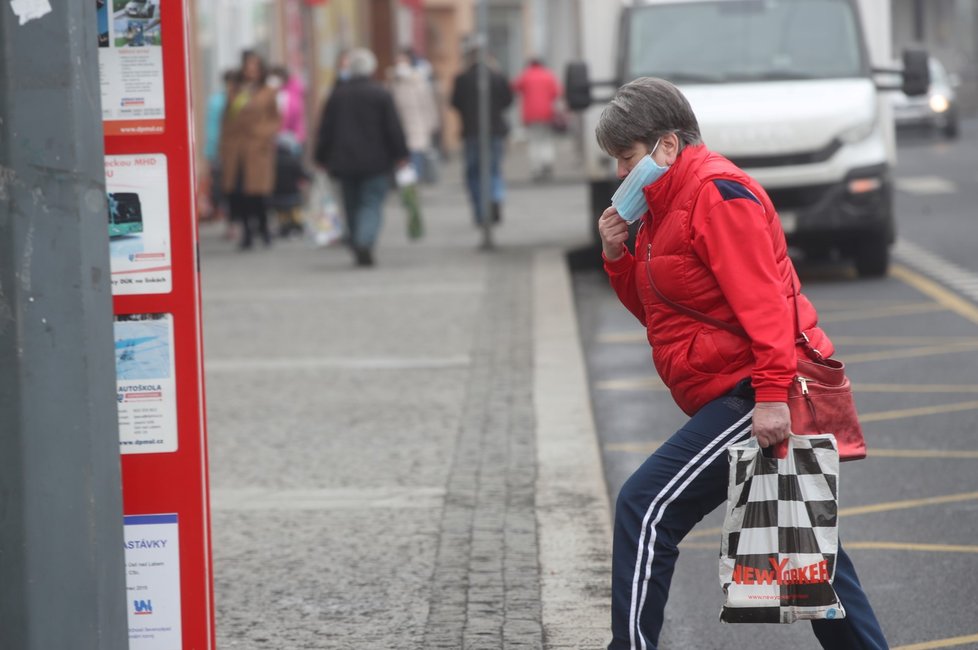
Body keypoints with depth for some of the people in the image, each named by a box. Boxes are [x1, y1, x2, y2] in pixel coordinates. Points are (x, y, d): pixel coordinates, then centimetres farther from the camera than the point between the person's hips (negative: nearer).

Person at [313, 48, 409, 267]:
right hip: (375, 162, -3)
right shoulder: (380, 94, -5)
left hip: (345, 162, 3)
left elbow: (325, 130, 6)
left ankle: (358, 249, 15)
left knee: (352, 206, 12)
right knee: (371, 204, -3)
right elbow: (393, 128, -5)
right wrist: (400, 154, 3)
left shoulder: (337, 94, 2)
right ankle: (364, 243, -25)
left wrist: (321, 157, 13)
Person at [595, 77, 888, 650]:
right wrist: (618, 256, 7)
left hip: (751, 397, -11)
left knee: (645, 509, -15)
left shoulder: (717, 193, -13)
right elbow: (657, 309, 24)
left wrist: (771, 395, -28)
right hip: (740, 395, 11)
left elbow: (763, 299, -21)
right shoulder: (668, 204, 19)